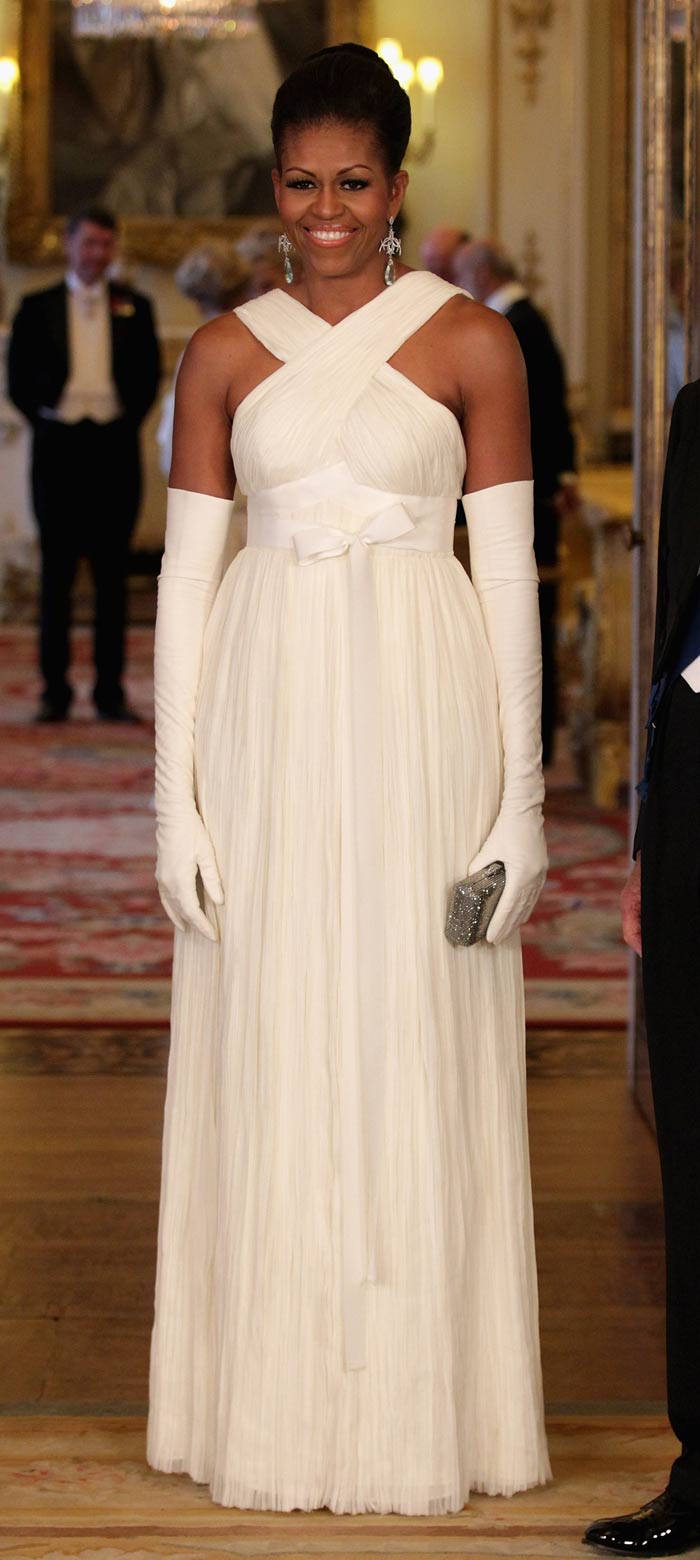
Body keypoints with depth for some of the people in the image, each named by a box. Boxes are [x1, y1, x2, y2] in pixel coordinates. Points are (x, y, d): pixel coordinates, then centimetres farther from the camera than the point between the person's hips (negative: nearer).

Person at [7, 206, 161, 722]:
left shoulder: (134, 307, 10)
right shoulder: (38, 308, 7)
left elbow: (149, 374, 10)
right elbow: (19, 377, 6)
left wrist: (129, 419, -1)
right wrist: (44, 416, -4)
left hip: (114, 444, 1)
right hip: (59, 443, -1)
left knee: (112, 572, 3)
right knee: (57, 569, 1)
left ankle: (111, 689, 6)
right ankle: (55, 689, 4)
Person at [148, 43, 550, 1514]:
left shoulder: (471, 343, 2)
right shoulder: (223, 354, 7)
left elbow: (510, 574, 0)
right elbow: (186, 578, 7)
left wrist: (521, 797, -4)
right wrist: (176, 796, 0)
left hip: (422, 726, -2)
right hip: (267, 726, 2)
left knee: (417, 1052, 2)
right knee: (271, 1058, 4)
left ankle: (418, 1416, 12)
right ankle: (273, 1416, 14)